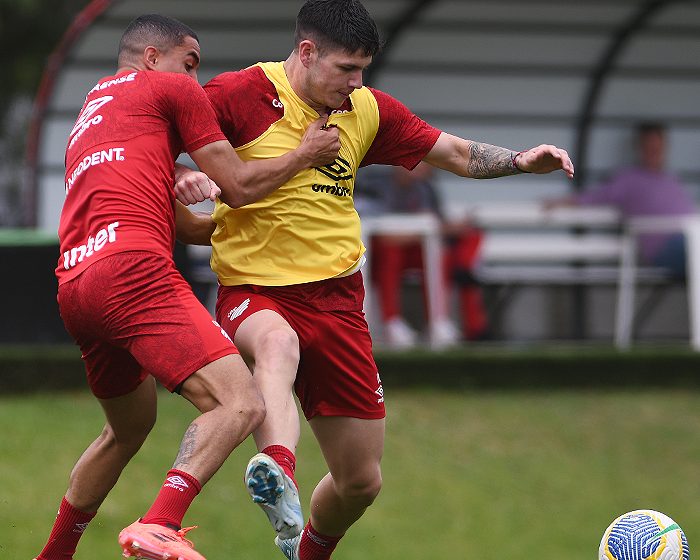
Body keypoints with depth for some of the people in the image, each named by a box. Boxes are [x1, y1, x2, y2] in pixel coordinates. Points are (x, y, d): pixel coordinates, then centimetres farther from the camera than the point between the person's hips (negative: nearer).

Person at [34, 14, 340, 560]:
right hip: (132, 270, -9)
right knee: (241, 406, -19)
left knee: (129, 427, 30)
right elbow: (239, 186, 10)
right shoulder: (172, 89, 12)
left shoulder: (92, 110, 35)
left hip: (74, 288, 9)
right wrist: (305, 154, 23)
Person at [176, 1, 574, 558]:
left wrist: (520, 160, -5)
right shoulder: (239, 94, -10)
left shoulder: (368, 109, 7)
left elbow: (458, 154, 13)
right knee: (277, 342, -44)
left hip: (336, 297, 5)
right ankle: (278, 468, -68)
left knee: (361, 481, 7)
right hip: (253, 290, -5)